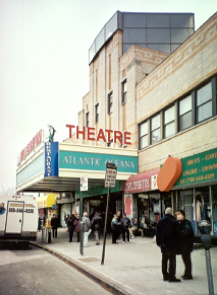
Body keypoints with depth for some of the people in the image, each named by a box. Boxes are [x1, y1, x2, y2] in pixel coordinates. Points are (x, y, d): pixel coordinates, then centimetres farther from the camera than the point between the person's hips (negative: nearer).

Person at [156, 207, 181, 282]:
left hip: (163, 244, 5)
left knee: (164, 259, 14)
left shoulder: (160, 221, 4)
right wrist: (177, 243, 0)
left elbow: (157, 233, 8)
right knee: (172, 260, -1)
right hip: (172, 244, -5)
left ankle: (165, 275, 21)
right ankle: (171, 276, -2)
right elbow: (177, 234, -9)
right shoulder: (174, 222, -11)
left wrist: (158, 242, 14)